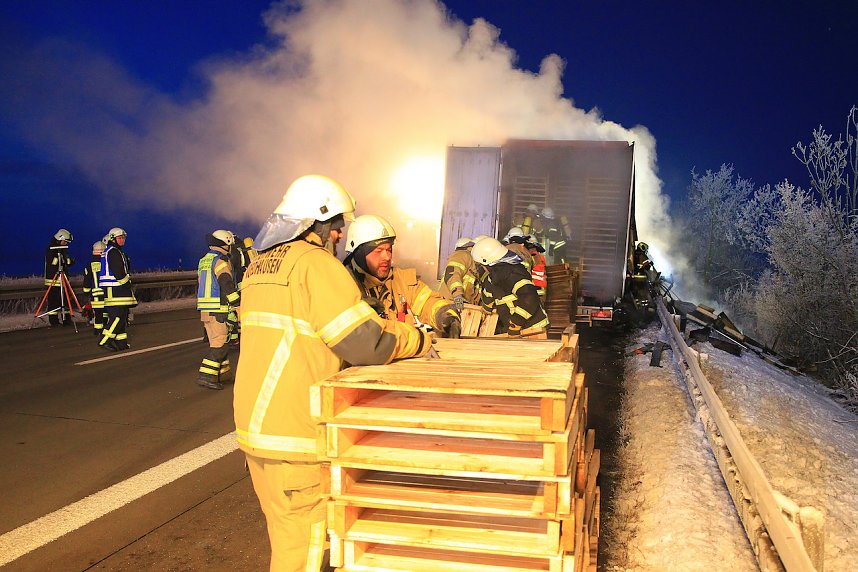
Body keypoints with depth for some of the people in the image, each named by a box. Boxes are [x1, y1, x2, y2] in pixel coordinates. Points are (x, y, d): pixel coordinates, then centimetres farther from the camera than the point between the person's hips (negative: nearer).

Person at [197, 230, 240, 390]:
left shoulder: (203, 261, 18)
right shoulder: (221, 261, -11)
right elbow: (228, 286, -20)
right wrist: (239, 306, -16)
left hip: (205, 310, 9)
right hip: (218, 310, -9)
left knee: (217, 340, 17)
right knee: (219, 345, -7)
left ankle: (221, 372, 24)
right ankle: (206, 376, -12)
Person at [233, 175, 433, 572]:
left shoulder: (259, 264, 14)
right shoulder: (316, 263, -14)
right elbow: (366, 343, -19)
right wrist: (419, 341, -1)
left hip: (254, 421, 9)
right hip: (293, 434, -9)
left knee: (285, 534, 22)